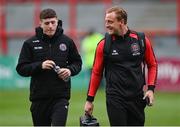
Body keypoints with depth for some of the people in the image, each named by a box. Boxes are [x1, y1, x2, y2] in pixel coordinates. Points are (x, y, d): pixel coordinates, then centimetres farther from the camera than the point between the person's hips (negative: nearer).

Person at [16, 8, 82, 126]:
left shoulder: (67, 41, 4)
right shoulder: (30, 43, 1)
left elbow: (77, 62, 15)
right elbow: (21, 69, -2)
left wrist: (70, 70, -8)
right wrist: (40, 66, -17)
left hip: (61, 97, -1)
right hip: (39, 98, 1)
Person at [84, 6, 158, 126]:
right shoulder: (104, 45, -2)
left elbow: (152, 65, 11)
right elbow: (96, 73, 5)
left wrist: (151, 88, -1)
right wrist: (90, 99, 4)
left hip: (137, 98, 2)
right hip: (115, 99, -1)